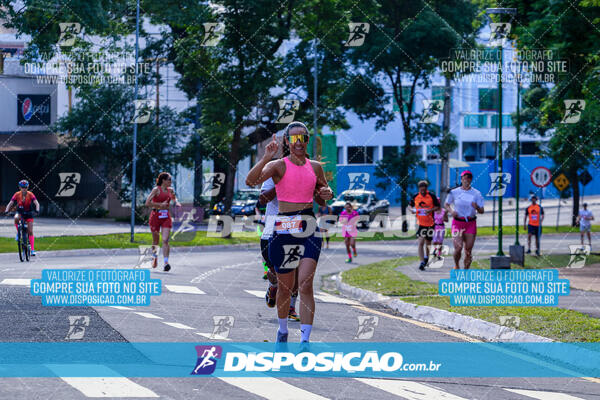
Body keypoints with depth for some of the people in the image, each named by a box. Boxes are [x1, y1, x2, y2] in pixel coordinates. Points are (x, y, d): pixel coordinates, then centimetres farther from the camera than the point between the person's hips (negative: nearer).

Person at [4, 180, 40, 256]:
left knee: (30, 232, -8)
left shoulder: (30, 195, -16)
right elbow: (10, 204, -17)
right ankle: (18, 233, -13)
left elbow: (36, 203, -24)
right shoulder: (17, 195, -14)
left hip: (28, 213, -1)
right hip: (20, 212, 1)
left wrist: (37, 210, -44)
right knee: (16, 218, -37)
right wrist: (6, 210, -35)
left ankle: (32, 249, -6)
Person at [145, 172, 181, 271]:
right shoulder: (156, 189, -8)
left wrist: (176, 202, 11)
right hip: (156, 216, -3)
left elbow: (174, 197, 32)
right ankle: (155, 257, 38)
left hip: (166, 217, 3)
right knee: (155, 240, 11)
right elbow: (147, 203, -15)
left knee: (165, 240, -13)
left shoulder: (170, 190, 9)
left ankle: (166, 262, -21)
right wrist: (160, 205, -18)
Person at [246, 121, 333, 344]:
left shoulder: (315, 167, 10)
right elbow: (251, 181, -18)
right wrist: (266, 158, -29)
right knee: (285, 286, 9)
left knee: (305, 284, -12)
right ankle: (283, 329, 34)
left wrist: (328, 194, 4)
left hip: (309, 228, 2)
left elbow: (324, 190, 27)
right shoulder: (278, 166, -3)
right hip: (284, 229, -1)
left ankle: (305, 339, -15)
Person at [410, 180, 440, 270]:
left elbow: (438, 207, -2)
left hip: (430, 223, 0)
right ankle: (422, 262, -18)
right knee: (421, 243, -14)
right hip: (420, 223, 0)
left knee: (428, 243, 15)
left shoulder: (432, 196, -6)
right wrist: (413, 210, -10)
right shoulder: (415, 197, -1)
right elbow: (411, 206, 13)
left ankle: (426, 257, 42)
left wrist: (430, 210, -20)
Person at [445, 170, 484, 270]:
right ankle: (456, 266, 16)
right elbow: (447, 204, 11)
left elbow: (482, 211, 2)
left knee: (468, 250, -1)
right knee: (458, 248, -13)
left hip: (471, 223, 1)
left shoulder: (476, 193, 2)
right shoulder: (454, 192, 1)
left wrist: (477, 208, -21)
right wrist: (451, 211, -10)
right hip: (457, 222, -1)